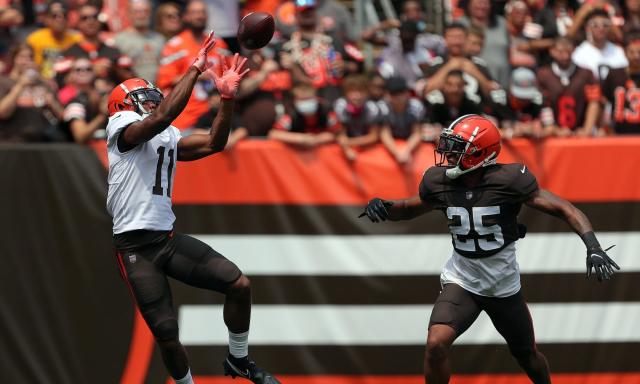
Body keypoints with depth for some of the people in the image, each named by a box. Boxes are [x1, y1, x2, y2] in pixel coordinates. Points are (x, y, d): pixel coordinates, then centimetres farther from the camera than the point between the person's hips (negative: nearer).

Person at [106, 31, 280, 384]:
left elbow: (213, 144, 18)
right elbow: (163, 116, -24)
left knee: (239, 285, -2)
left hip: (168, 237, 7)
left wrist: (227, 96, 7)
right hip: (135, 246, -7)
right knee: (167, 335, -7)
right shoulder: (122, 127, -7)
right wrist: (195, 69, -21)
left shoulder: (168, 137, 18)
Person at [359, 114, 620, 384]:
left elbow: (564, 210, -18)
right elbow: (412, 208, 11)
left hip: (504, 287, -1)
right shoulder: (440, 182, -10)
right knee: (436, 344, -24)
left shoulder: (508, 181, -21)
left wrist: (593, 247, -31)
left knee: (528, 356, 18)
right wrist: (384, 207, -10)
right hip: (461, 282, 1)